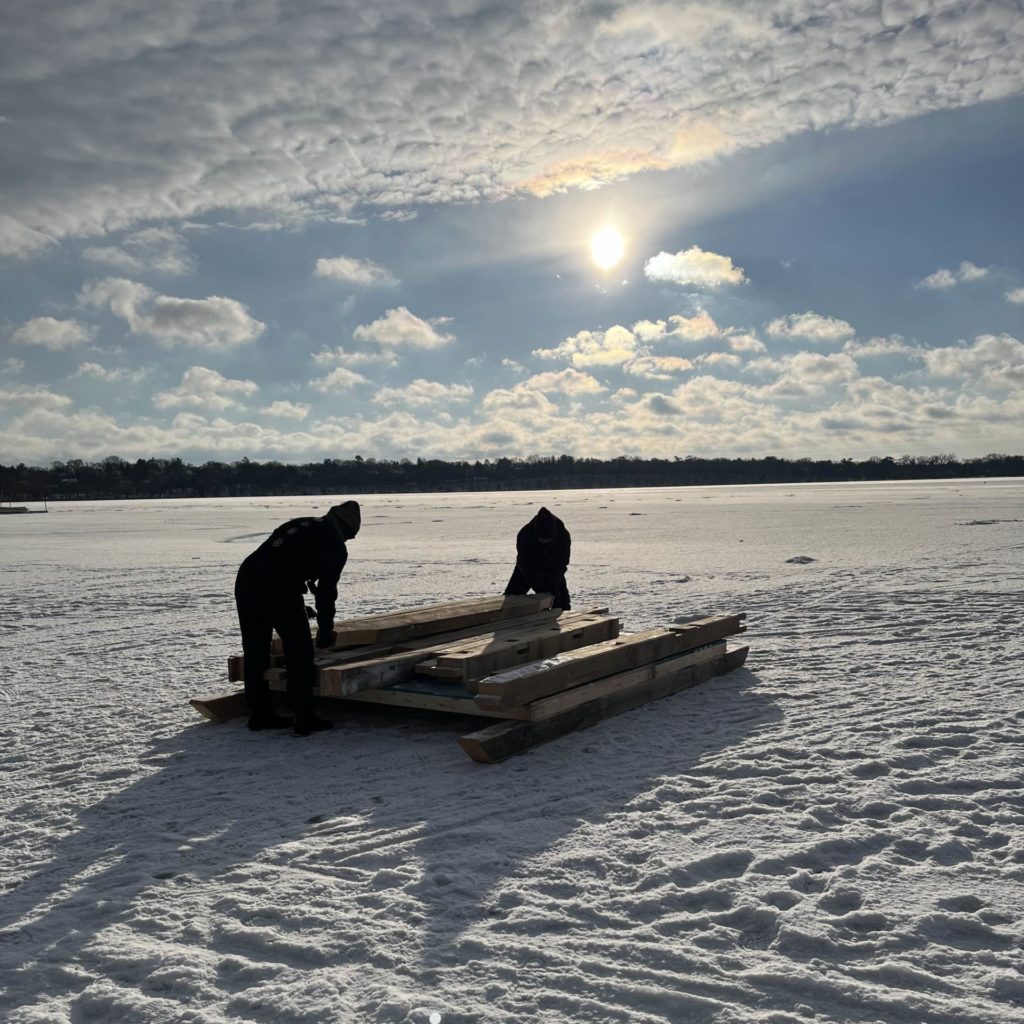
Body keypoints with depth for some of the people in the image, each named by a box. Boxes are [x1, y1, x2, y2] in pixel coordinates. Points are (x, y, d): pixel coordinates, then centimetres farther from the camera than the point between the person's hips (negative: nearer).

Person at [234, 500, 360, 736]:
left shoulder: (298, 524, 28)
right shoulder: (336, 546, 7)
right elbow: (326, 590, 6)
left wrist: (299, 609, 41)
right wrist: (326, 630, 19)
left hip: (246, 577, 8)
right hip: (277, 589, -7)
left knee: (255, 650, 16)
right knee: (299, 653, 4)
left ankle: (260, 713, 25)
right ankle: (304, 718, 6)